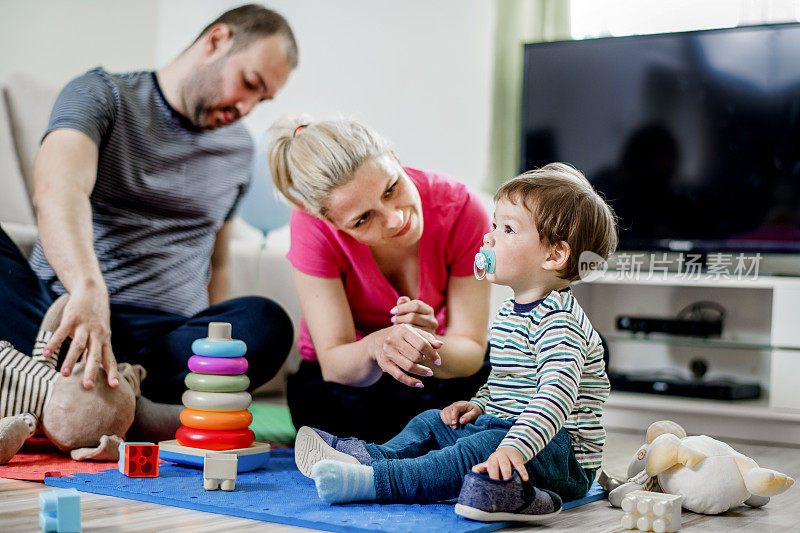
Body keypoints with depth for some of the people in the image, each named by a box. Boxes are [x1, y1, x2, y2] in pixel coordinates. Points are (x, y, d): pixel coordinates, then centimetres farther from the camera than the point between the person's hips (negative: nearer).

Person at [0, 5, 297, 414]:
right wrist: (89, 288, -40)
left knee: (266, 322, -31)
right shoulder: (99, 94, 1)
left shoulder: (238, 149, 18)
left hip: (166, 339, 3)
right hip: (60, 311, -2)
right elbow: (56, 189, -21)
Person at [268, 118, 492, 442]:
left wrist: (429, 349, -43)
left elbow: (471, 351, -20)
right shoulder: (315, 229, -25)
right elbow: (333, 364, -25)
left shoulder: (460, 209, -23)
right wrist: (375, 348, -48)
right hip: (345, 379, -2)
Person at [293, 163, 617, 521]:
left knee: (478, 450, -31)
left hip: (564, 455, -10)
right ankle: (370, 457, -6)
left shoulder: (557, 321, -22)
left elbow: (557, 393, -36)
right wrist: (478, 405, 10)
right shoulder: (510, 312, 12)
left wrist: (515, 447, -45)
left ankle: (374, 481, -37)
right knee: (433, 422, 13)